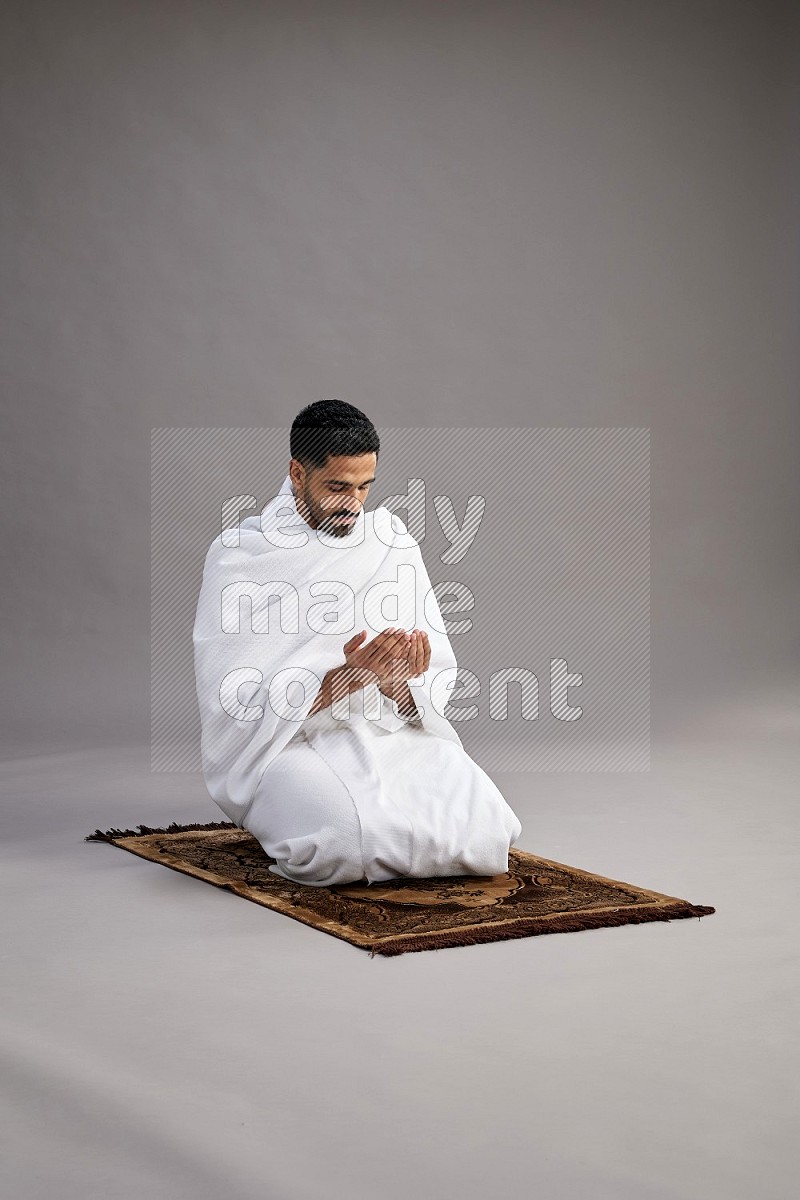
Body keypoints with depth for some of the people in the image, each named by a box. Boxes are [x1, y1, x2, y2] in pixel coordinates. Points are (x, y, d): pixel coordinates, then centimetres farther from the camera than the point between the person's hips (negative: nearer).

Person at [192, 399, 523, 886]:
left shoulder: (392, 542, 8)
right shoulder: (239, 555, -4)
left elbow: (438, 678, 6)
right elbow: (234, 699, -12)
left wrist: (396, 683, -19)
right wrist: (347, 678, -25)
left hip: (388, 732, 4)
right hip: (285, 739, -3)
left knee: (483, 827, -24)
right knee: (353, 835, -35)